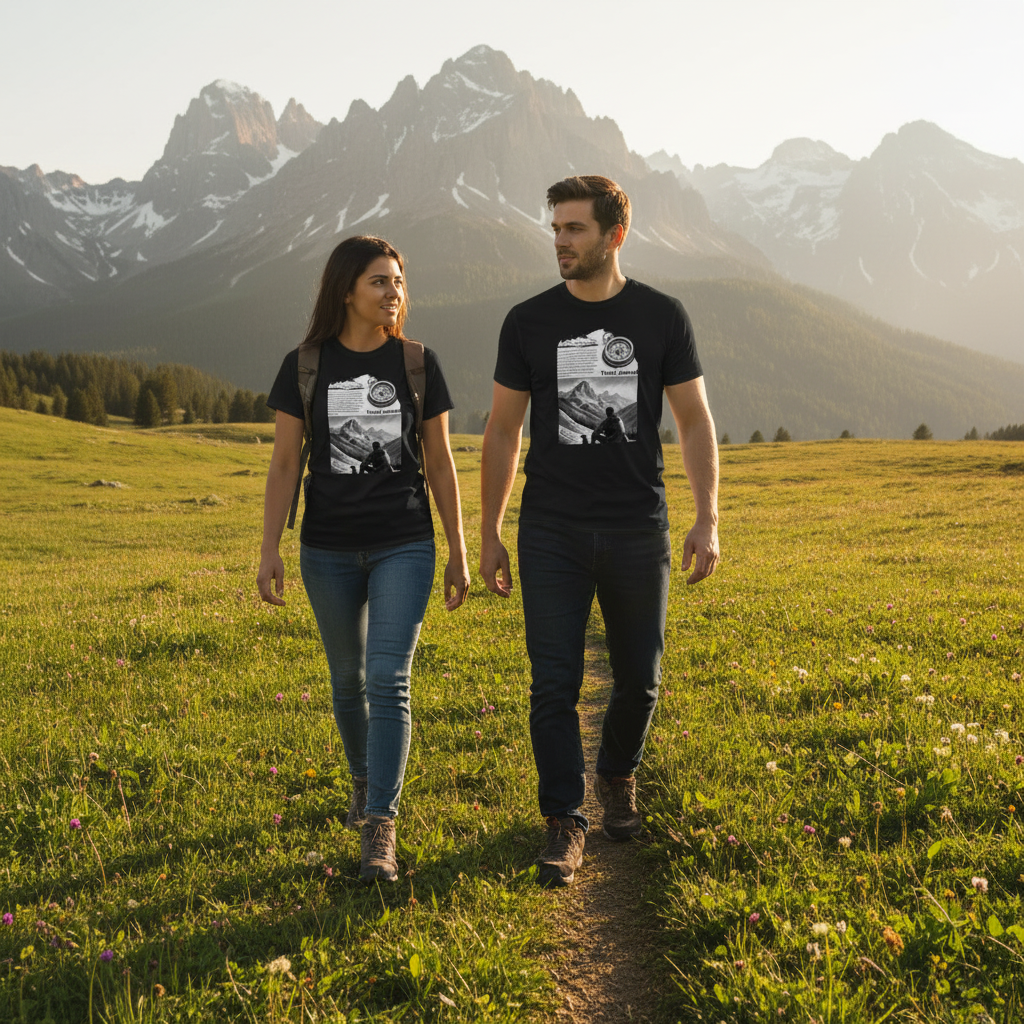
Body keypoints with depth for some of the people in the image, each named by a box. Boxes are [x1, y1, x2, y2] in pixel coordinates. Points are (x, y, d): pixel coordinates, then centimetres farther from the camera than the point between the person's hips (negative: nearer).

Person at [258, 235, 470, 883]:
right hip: (329, 550, 1)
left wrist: (459, 553, 4)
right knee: (348, 678, 14)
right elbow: (285, 463, 1)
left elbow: (440, 464, 4)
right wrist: (270, 550, -5)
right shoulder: (305, 366, 0)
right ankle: (364, 780, 40)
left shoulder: (418, 364, 0)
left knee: (388, 679, -12)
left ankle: (380, 829, -9)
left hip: (404, 546, -1)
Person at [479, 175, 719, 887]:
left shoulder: (662, 317, 1)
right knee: (555, 683, -3)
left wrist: (708, 520, -4)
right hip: (552, 535, 0)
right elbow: (503, 433, 8)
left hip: (639, 533, 0)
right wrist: (489, 534, 5)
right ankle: (566, 821, 9)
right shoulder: (529, 322, 3)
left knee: (640, 679, 10)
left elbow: (695, 422, 5)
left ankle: (619, 775, 37)